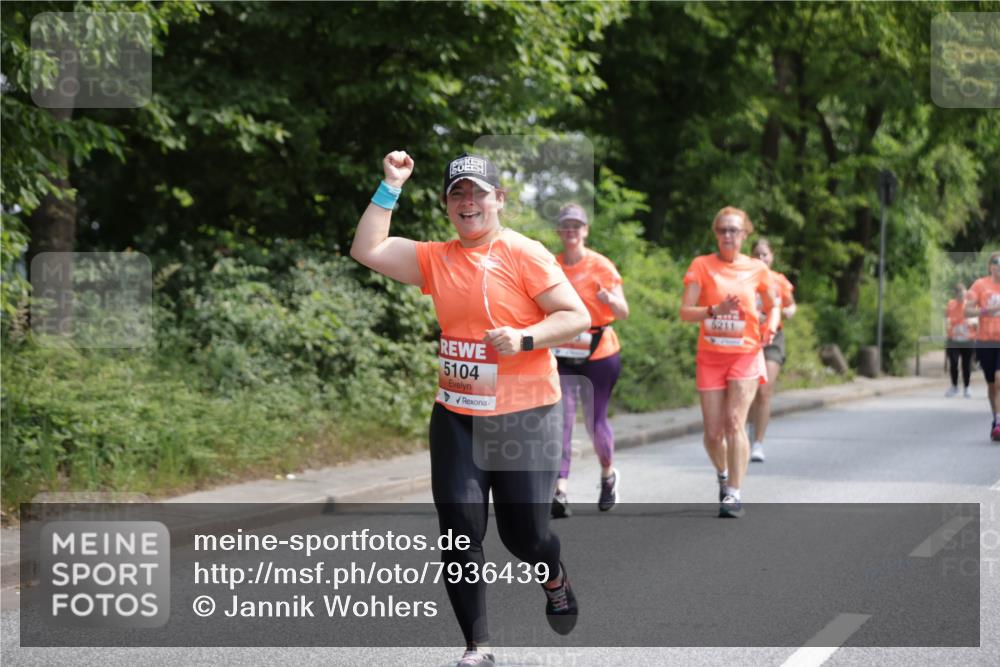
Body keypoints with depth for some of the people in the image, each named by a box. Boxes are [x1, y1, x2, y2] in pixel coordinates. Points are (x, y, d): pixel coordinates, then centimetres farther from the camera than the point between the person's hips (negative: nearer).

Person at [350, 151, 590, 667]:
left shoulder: (523, 253, -7)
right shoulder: (435, 259, 7)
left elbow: (577, 316, -9)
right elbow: (367, 250, 2)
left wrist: (525, 338, -22)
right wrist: (390, 189, -1)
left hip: (525, 417, -4)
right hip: (456, 417, 4)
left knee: (525, 534, -1)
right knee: (460, 531, -2)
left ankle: (556, 581, 36)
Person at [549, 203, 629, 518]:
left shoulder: (601, 265, -5)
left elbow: (623, 312, -9)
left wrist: (609, 298, -29)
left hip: (599, 353, -2)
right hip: (562, 355, 2)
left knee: (595, 420, 5)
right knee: (561, 421, -11)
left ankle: (608, 475, 34)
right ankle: (560, 493, -16)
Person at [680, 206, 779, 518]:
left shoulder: (757, 269, 3)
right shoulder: (702, 265, 0)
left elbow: (773, 306, 18)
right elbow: (685, 312, -5)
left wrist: (770, 328, -2)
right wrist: (715, 310, -22)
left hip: (746, 354, -1)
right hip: (710, 356, 1)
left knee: (735, 423, -16)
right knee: (713, 432, 2)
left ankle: (734, 494, -15)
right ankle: (723, 474, 33)